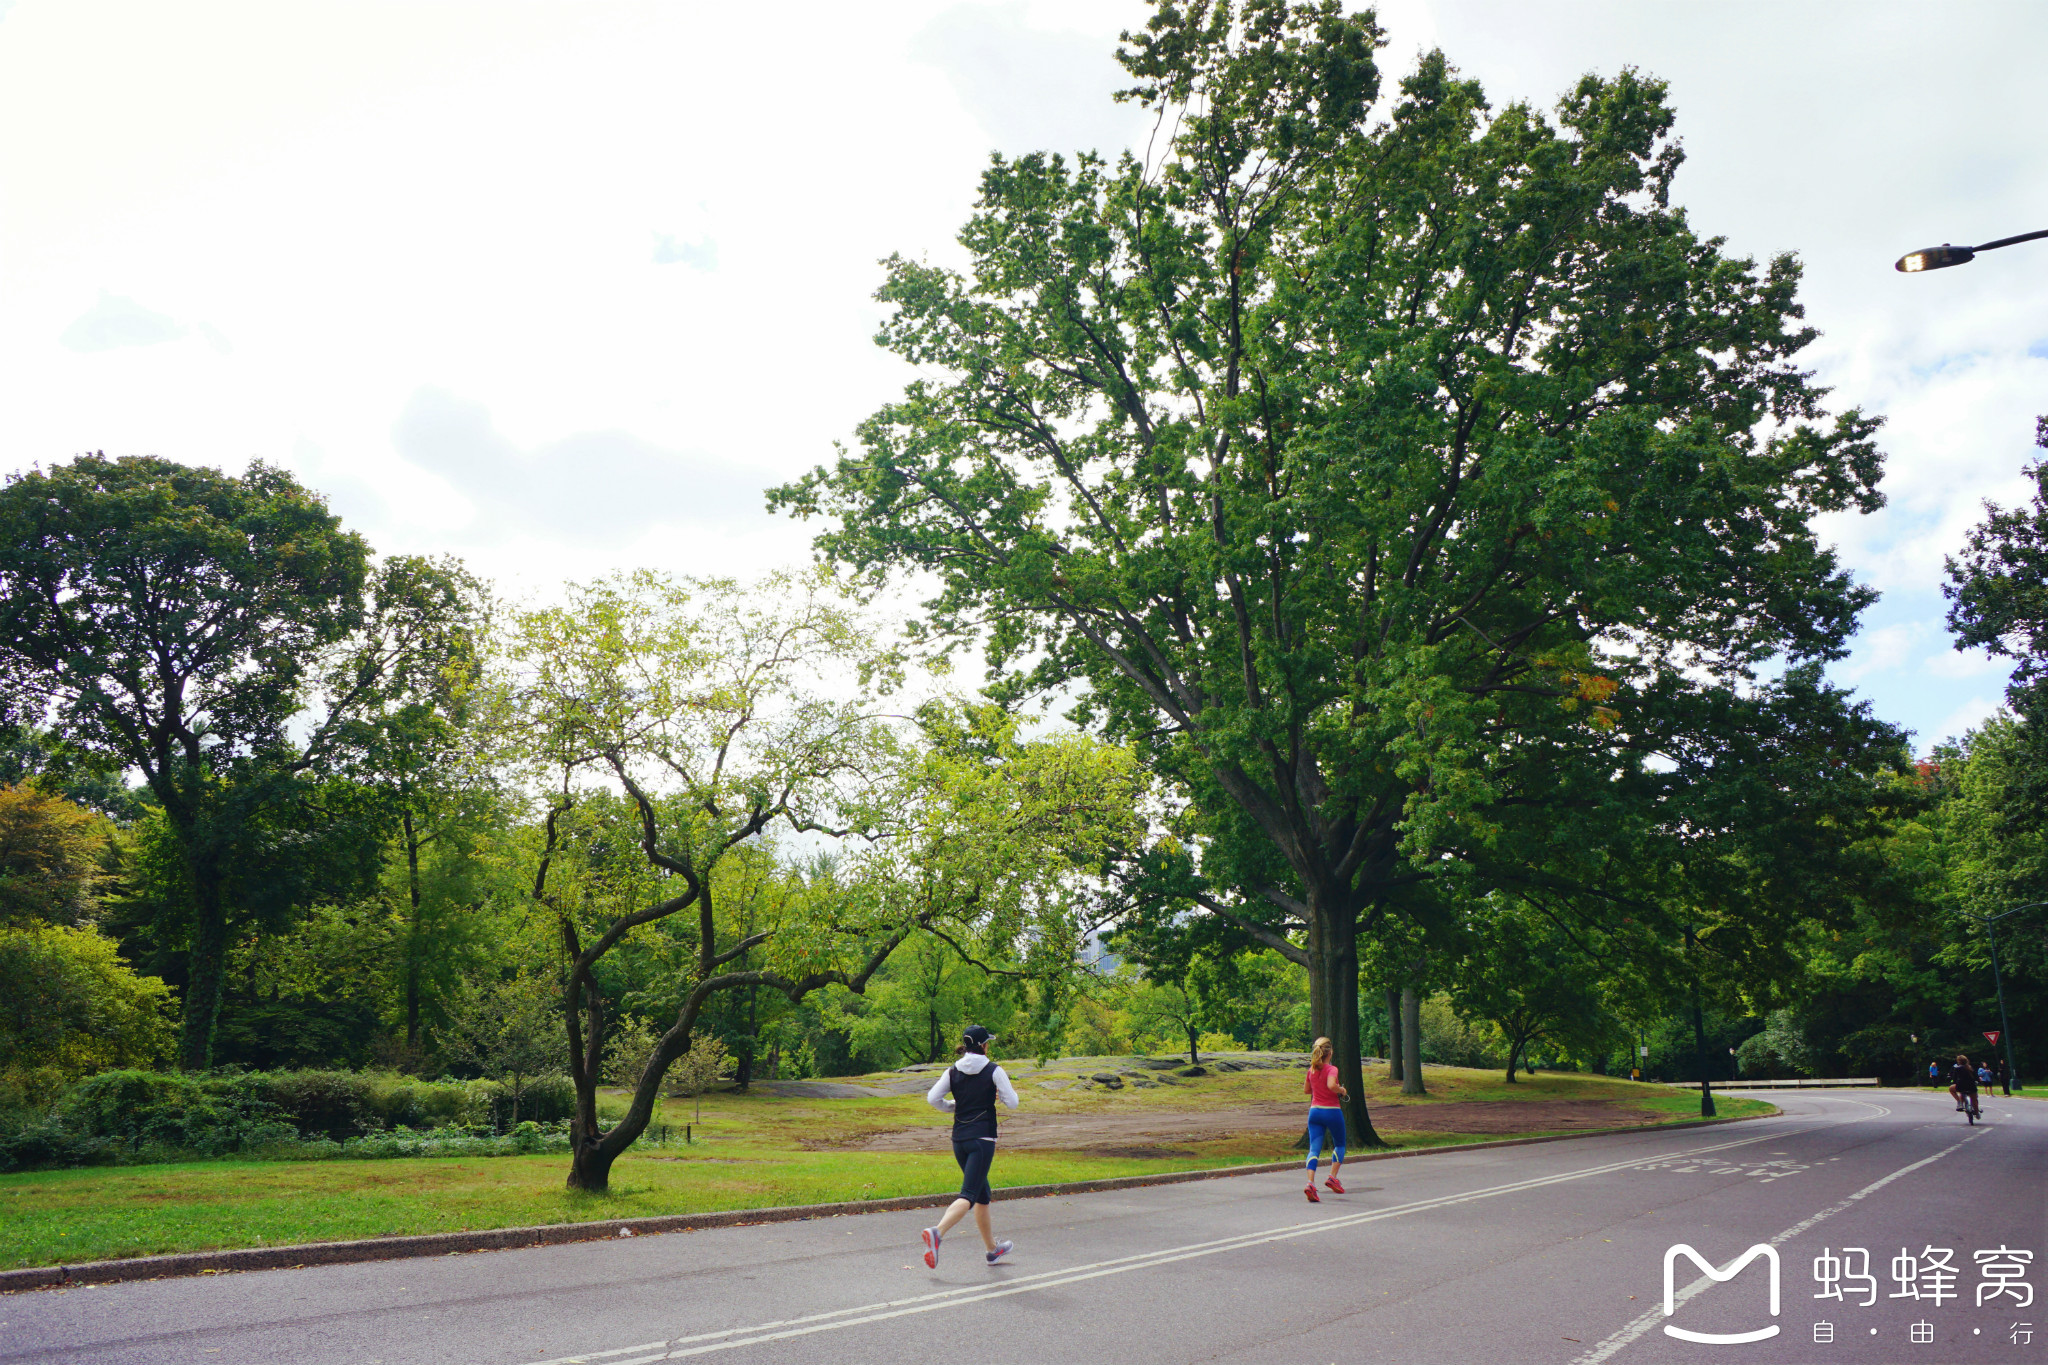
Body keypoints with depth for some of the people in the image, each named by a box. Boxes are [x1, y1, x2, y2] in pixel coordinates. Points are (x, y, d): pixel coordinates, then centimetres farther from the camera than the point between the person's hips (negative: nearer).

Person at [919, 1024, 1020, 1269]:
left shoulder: (953, 1072, 5)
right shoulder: (993, 1070, -7)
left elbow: (933, 1098, -2)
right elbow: (1012, 1102, -7)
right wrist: (1005, 1092, 15)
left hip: (959, 1138, 6)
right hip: (982, 1138, -6)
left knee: (983, 1194, 19)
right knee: (969, 1194, -10)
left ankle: (993, 1248, 28)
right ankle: (937, 1232, -33)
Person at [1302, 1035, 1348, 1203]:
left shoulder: (1311, 1070, 7)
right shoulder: (1331, 1069, -11)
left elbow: (1306, 1089, 20)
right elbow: (1331, 1085, -30)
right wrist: (1342, 1090, -12)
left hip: (1314, 1111, 4)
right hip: (1332, 1111, -4)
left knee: (1314, 1149, -3)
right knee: (1339, 1145, 19)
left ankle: (1310, 1183, -20)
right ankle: (1333, 1177, 9)